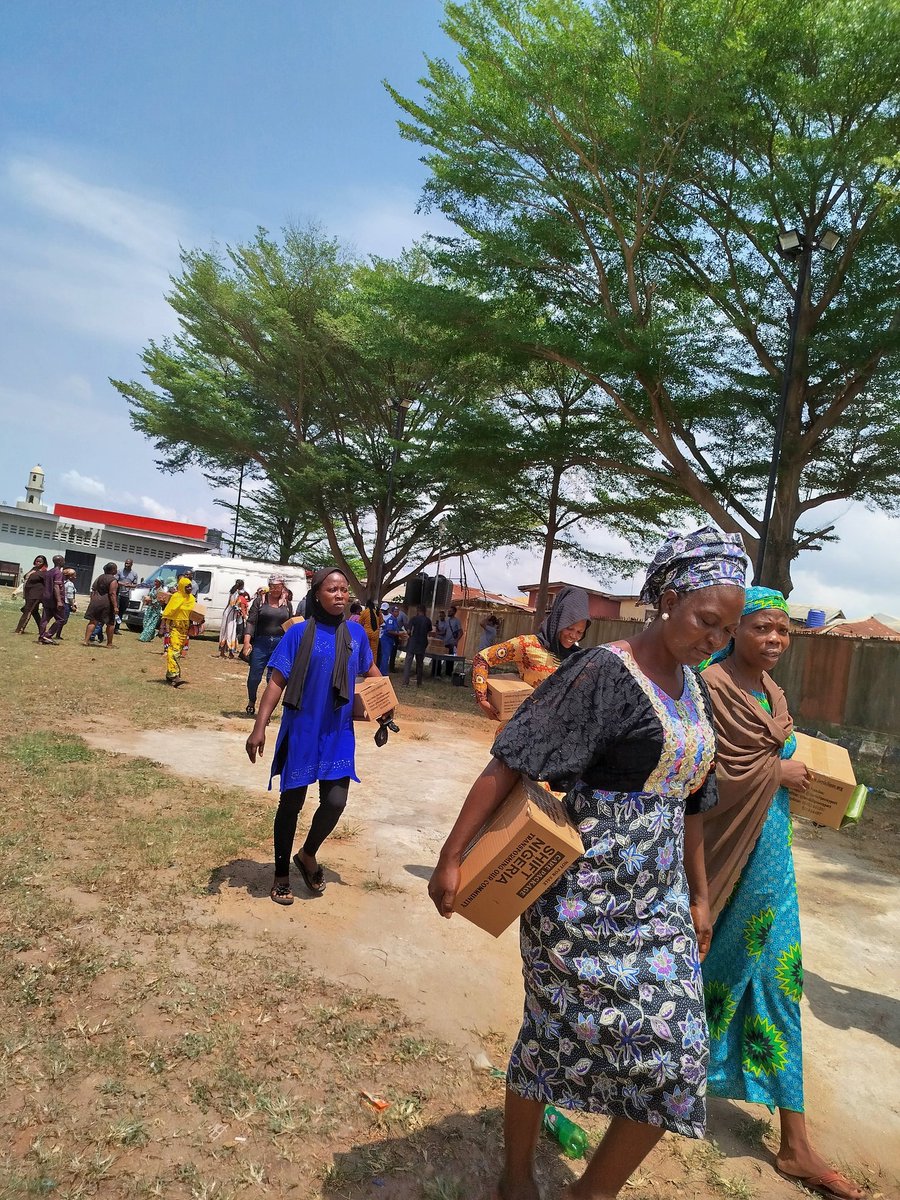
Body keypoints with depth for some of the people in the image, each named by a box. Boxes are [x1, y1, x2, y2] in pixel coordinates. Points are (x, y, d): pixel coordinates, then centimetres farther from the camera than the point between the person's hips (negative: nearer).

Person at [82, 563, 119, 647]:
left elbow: (93, 590, 13)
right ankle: (109, 644, 11)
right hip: (107, 603, -6)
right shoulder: (113, 580, -11)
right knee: (110, 624, 6)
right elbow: (112, 594, -18)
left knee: (93, 621, 9)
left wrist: (92, 601, 19)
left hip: (96, 602, 6)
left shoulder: (99, 577, 12)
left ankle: (86, 640, 2)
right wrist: (115, 606, -19)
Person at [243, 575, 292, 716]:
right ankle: (251, 702, 30)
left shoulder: (287, 604, 9)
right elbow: (251, 622, -4)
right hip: (261, 643, -1)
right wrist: (246, 642, -14)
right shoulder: (260, 601, 1)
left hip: (280, 644, 1)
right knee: (254, 676, 2)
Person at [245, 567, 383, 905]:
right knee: (291, 802, 9)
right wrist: (259, 728, -17)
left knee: (335, 801, -5)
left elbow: (370, 671, 18)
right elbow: (276, 683, -10)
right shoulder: (299, 633, -9)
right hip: (302, 732, -3)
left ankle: (308, 855, 27)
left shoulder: (356, 633, 2)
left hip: (339, 734, 3)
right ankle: (281, 874, 29)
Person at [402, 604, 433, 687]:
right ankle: (419, 683, 19)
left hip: (412, 643, -3)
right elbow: (429, 632, 8)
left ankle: (405, 682, -8)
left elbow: (409, 631, -10)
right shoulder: (428, 620, 2)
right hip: (422, 645, 3)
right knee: (420, 664, 14)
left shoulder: (414, 619, -8)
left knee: (408, 663, -1)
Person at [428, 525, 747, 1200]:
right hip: (586, 897, -7)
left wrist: (698, 897, 21)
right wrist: (452, 857, -20)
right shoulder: (604, 674, -17)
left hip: (661, 898, 8)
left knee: (674, 1060, 10)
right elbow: (510, 765, -18)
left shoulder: (692, 688, 7)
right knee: (554, 1035, 10)